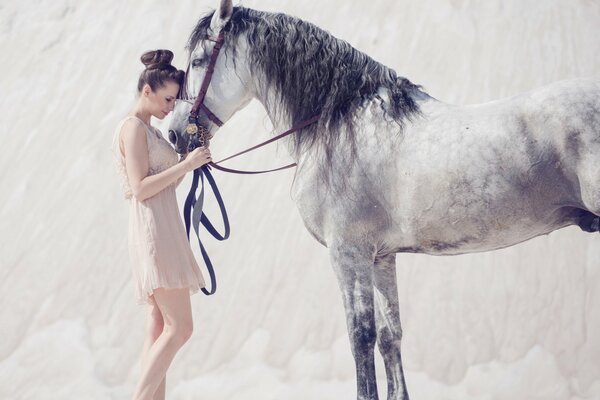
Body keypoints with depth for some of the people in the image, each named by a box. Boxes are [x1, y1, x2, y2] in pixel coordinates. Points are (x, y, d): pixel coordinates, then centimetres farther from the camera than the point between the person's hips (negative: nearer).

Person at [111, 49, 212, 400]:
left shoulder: (148, 130, 19)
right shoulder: (134, 127, -9)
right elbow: (140, 189, -17)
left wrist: (189, 160, 8)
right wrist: (186, 163, -17)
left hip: (164, 233, 10)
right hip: (155, 230, -10)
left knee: (161, 328, 5)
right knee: (180, 327, -12)